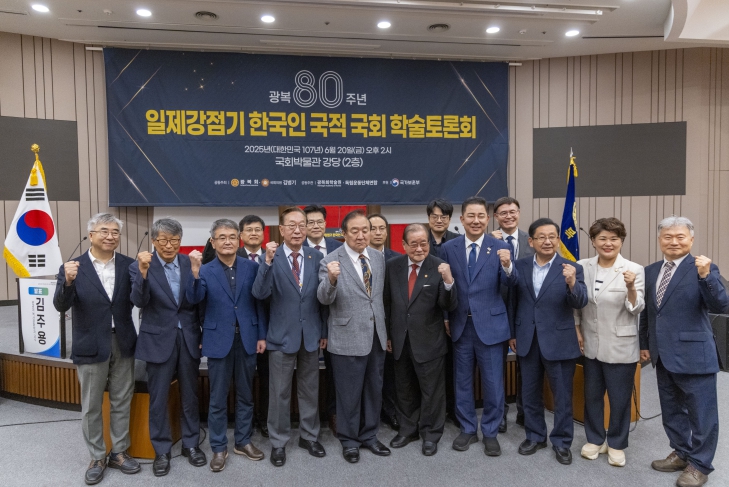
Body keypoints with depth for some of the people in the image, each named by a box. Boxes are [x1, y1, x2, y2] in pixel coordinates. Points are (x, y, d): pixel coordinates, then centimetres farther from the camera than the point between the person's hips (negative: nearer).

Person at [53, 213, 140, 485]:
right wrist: (68, 281, -33)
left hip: (123, 344, 2)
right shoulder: (73, 267, -7)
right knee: (91, 407, 11)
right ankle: (97, 458, 28)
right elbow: (61, 306, -14)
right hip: (90, 347, -2)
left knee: (121, 403, 14)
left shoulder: (128, 265, -1)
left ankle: (119, 453, 30)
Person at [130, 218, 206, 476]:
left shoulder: (189, 263, -1)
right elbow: (139, 302, -22)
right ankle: (161, 450, 28)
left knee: (189, 394, 15)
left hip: (189, 338, 2)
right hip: (159, 340, -2)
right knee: (158, 398, 10)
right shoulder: (140, 266, -8)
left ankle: (191, 444, 32)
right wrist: (143, 271, -33)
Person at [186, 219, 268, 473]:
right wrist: (195, 272, -34)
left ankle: (243, 442, 31)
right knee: (218, 398, 9)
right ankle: (219, 448, 25)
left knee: (245, 395, 14)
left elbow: (259, 302, 3)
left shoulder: (251, 267, 1)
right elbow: (194, 299, -18)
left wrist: (261, 335, 2)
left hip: (246, 339, 2)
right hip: (219, 341, -1)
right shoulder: (205, 270, -3)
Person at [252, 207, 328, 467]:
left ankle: (309, 436, 33)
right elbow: (259, 293, -20)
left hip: (311, 334, 3)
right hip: (282, 335, -3)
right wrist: (268, 261, -31)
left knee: (310, 389, 16)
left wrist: (324, 331, 6)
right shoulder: (272, 257, -8)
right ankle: (278, 443, 25)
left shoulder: (317, 257, 0)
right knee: (280, 393, 9)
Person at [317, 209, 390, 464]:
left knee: (374, 390, 17)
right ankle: (349, 440, 29)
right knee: (349, 393, 9)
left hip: (376, 336, 5)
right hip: (347, 339, -5)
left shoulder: (379, 258, 5)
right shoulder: (331, 261, -13)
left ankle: (369, 436, 36)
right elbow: (324, 298, -23)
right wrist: (331, 279, -43)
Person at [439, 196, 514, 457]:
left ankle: (490, 432, 28)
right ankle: (468, 429, 32)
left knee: (493, 383, 9)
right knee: (462, 381, 15)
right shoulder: (448, 248, -1)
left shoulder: (500, 247, -5)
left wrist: (507, 266, -37)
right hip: (460, 325, 2)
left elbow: (509, 284, -17)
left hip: (490, 324, -2)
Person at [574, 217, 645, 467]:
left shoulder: (634, 270, -11)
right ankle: (595, 439, 36)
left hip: (621, 346, -3)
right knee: (592, 395, 17)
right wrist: (576, 329, 4)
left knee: (619, 398, 10)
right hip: (592, 344, 3)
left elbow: (636, 309, -14)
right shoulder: (583, 267, -2)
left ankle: (617, 444, 31)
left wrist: (631, 288, -32)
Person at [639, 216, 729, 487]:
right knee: (671, 410, 19)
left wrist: (706, 276, -33)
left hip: (693, 354, -6)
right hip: (663, 355, 6)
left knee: (701, 413, 8)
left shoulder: (702, 269, -10)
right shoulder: (650, 271, 8)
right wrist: (644, 343, 16)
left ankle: (699, 465, 23)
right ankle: (681, 453, 36)